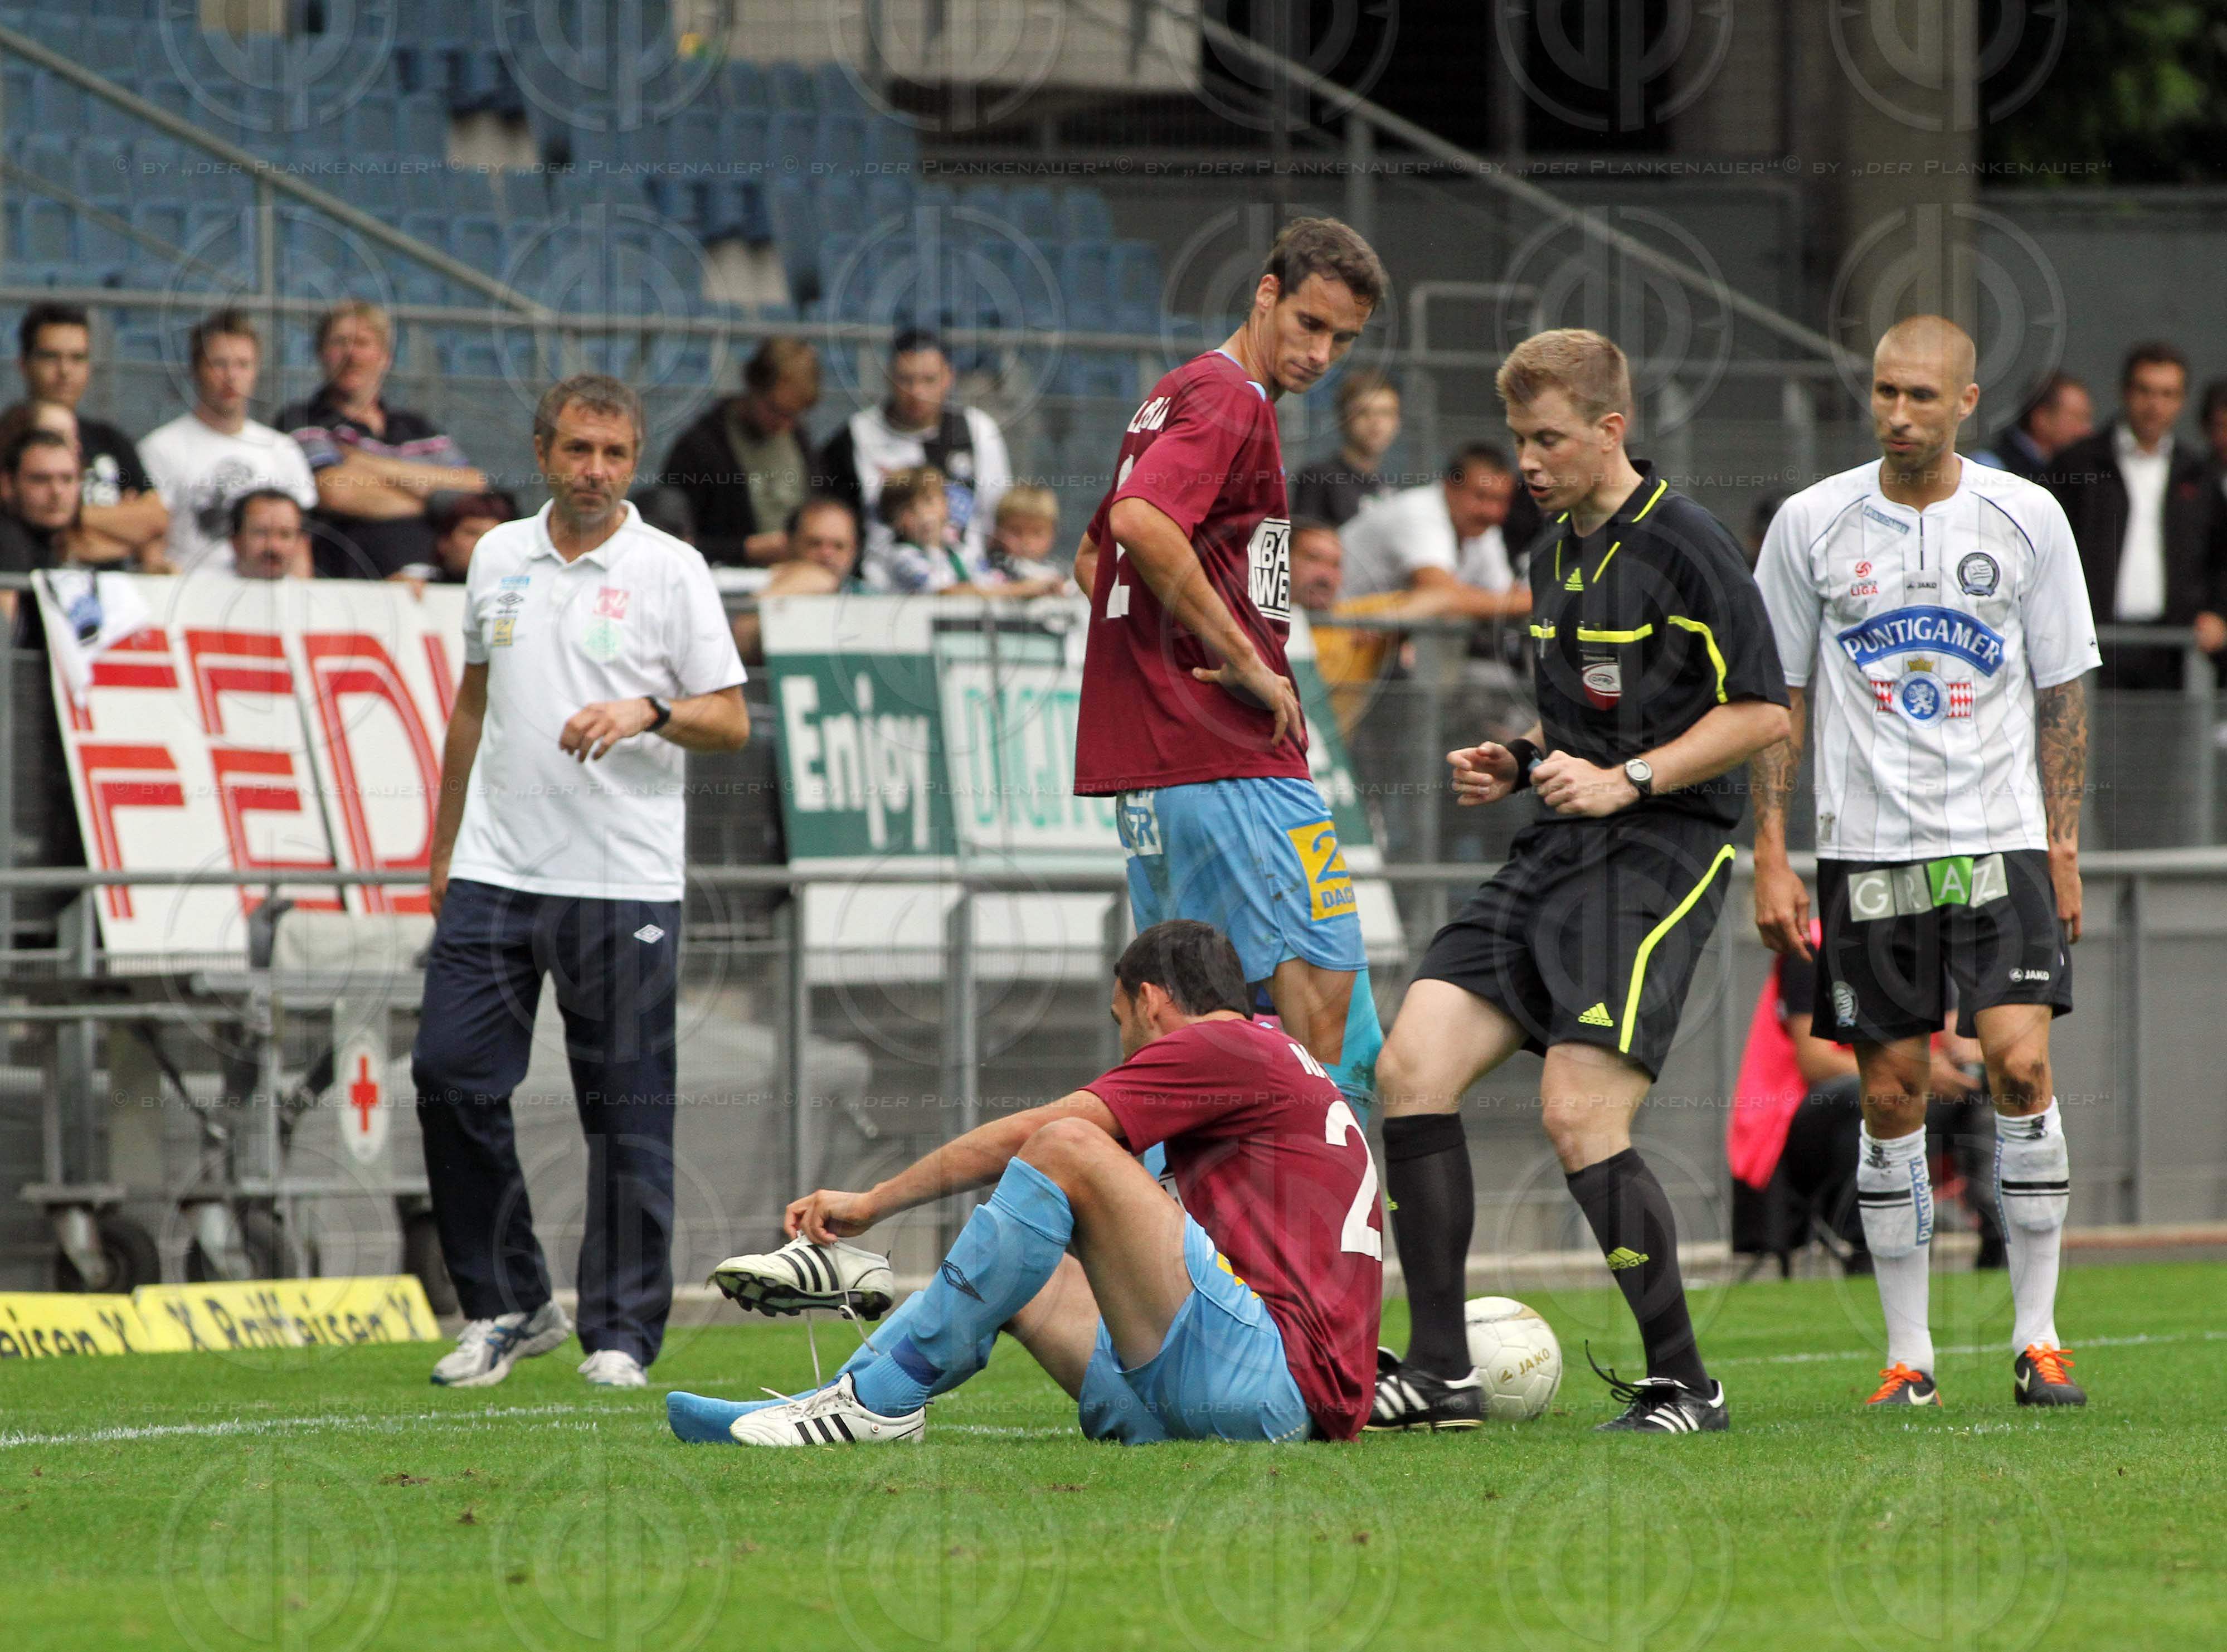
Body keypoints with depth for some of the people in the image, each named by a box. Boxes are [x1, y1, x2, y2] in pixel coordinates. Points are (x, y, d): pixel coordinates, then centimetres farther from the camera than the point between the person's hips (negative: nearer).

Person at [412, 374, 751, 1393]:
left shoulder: (671, 572, -1)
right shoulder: (498, 558, 12)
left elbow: (731, 722, -1)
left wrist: (650, 711, -20)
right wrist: (444, 847, 21)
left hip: (623, 881, -4)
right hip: (496, 874, 4)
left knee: (626, 1114, -2)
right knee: (452, 1078, -3)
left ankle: (622, 1330, 6)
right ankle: (508, 1308, 9)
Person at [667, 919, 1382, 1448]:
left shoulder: (1222, 1046, 1)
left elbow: (1022, 1135, -2)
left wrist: (872, 1202, 5)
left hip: (1274, 1375, -10)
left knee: (1065, 1150, -18)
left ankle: (881, 1398, -15)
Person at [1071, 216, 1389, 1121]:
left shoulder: (1180, 394, 22)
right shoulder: (1232, 400, -9)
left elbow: (1094, 558, 31)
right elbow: (1141, 522, -26)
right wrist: (1248, 662, -19)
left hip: (1146, 769, 10)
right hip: (1235, 764, -10)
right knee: (1322, 1002, -11)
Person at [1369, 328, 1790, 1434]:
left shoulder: (1685, 546, -9)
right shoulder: (1554, 555, 17)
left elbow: (1762, 713, -11)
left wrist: (1625, 781, -17)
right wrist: (1516, 763, 11)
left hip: (1658, 852, -8)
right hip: (1556, 849, 8)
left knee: (1578, 1117, -17)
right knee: (1411, 1064, -6)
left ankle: (1683, 1384, -3)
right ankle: (1439, 1372, -3)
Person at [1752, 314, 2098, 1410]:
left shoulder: (2027, 519, 2)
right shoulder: (1813, 524, 2)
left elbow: (2061, 693, 7)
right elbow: (1778, 697, 7)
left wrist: (2062, 847, 1)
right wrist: (1770, 855, 0)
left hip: (2000, 837, -1)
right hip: (1866, 852, 1)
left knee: (2019, 1064, -14)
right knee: (1890, 1096, 0)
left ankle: (2038, 1335, -4)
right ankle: (1908, 1355, 9)